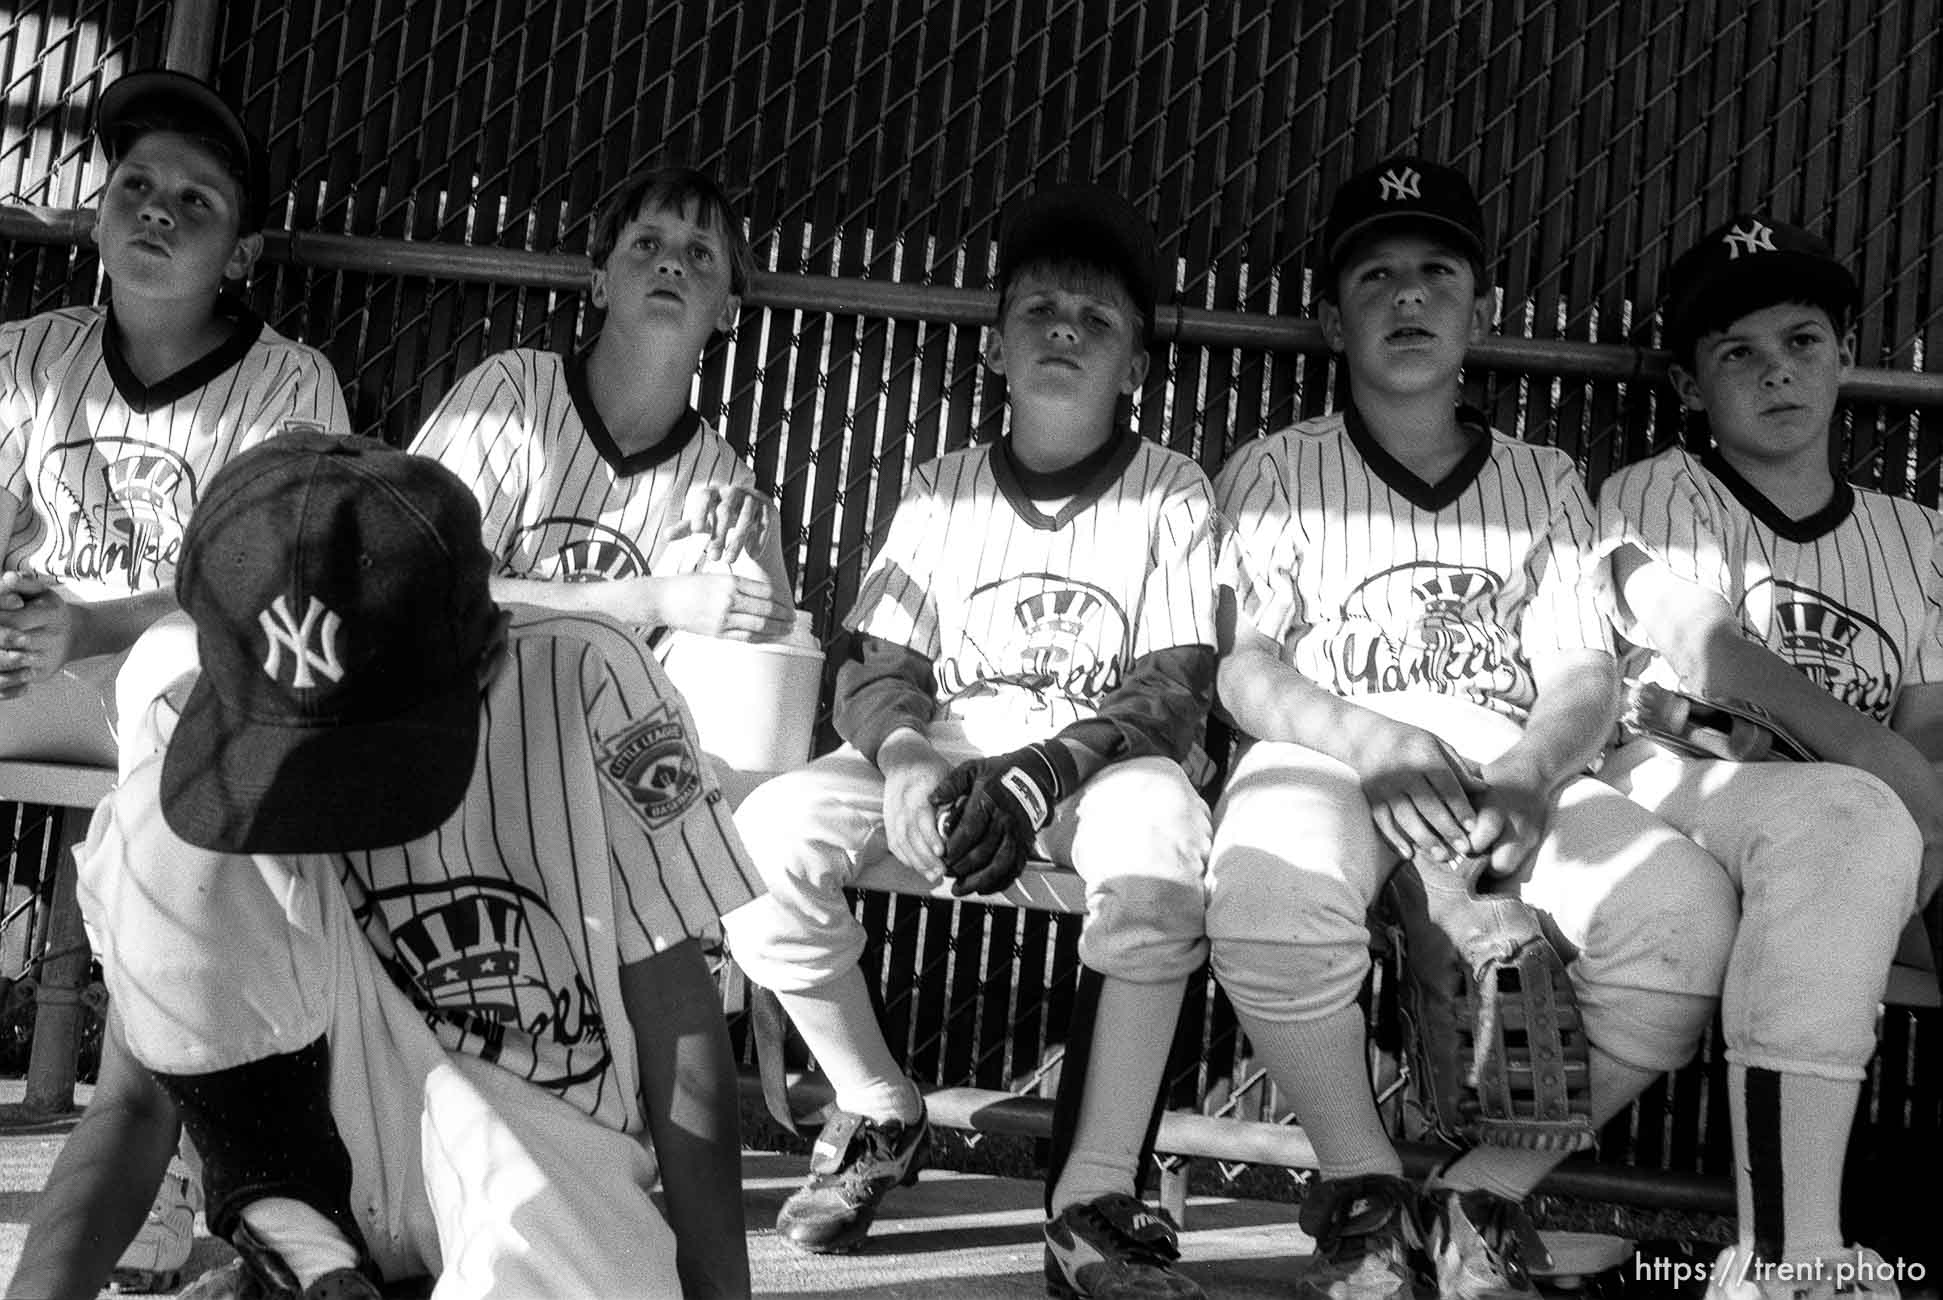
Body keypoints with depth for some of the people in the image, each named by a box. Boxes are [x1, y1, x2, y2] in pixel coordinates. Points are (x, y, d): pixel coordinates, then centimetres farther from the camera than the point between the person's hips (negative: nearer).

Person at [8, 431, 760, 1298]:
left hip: (547, 1168, -4)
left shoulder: (582, 685, -17)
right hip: (317, 1151, 4)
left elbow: (680, 1023, -10)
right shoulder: (189, 742, -12)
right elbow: (134, 1101, -7)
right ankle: (289, 1227, -11)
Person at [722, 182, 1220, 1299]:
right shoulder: (945, 490, 9)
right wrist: (903, 761, -22)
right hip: (945, 751, 3)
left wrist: (1039, 777, -27)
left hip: (1104, 760, -2)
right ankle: (881, 1117, 0)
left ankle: (1098, 1199, -29)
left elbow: (1176, 696, -9)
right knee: (766, 836, -24)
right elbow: (876, 670, 3)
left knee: (1162, 831, -38)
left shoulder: (1172, 496, 1)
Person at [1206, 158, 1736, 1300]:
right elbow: (1241, 665, 2)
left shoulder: (1544, 481, 23)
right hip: (1328, 757, -2)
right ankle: (1366, 1189, -12)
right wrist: (1370, 740, -20)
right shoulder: (1276, 471, 17)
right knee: (1270, 894, -39)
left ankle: (1485, 1200, -8)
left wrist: (1530, 773, -16)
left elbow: (1585, 675, 9)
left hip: (1513, 768, 3)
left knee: (1689, 914, -28)